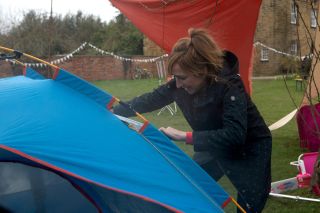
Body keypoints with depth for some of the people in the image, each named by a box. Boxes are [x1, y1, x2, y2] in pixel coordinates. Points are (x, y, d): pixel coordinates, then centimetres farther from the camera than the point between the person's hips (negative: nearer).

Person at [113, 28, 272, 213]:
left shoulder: (230, 86, -34)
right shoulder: (180, 85, -16)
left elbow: (234, 135, -42)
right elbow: (150, 100, -3)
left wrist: (185, 136, -43)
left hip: (249, 150, -6)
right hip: (215, 149, 6)